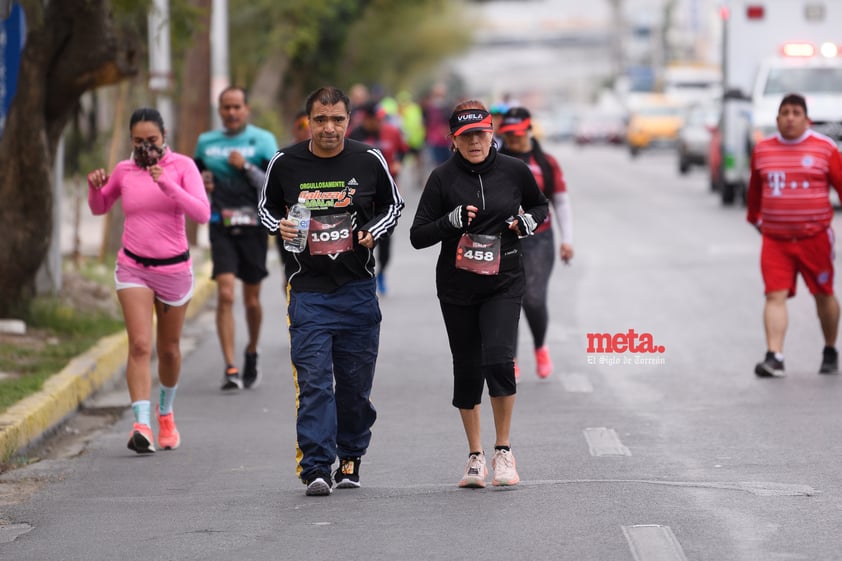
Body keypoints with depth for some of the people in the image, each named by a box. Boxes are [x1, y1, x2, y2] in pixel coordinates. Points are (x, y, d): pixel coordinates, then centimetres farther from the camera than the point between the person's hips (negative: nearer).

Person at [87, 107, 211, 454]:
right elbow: (99, 208, 18)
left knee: (169, 349, 13)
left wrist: (166, 184, -30)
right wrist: (95, 187, -4)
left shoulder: (182, 166, -7)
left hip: (174, 269, 0)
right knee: (140, 345, -16)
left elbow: (202, 213, -19)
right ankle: (142, 425, -24)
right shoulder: (123, 170, 1)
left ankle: (165, 412, 39)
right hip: (133, 268, 0)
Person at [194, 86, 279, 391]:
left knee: (252, 300, 7)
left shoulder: (263, 140, 0)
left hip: (253, 225, -1)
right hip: (221, 226, 1)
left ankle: (252, 354, 34)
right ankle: (230, 368, -15)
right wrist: (200, 183, 1)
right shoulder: (206, 142, 9)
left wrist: (246, 166, -16)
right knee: (225, 294, -13)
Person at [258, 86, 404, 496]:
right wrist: (279, 227, -6)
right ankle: (316, 468, -13)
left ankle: (350, 456, 27)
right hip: (307, 291, -1)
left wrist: (374, 232, -4)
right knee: (313, 382, -11)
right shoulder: (284, 164, 0)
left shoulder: (370, 161, 0)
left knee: (355, 382, 8)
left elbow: (393, 205, 15)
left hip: (357, 289, 1)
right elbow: (267, 207, 16)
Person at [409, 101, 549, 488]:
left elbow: (540, 206, 18)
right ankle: (475, 456, 23)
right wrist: (451, 221, -20)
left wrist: (530, 220, -4)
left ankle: (503, 451, -2)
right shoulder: (443, 178, -4)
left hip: (503, 284, -1)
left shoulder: (514, 171, 0)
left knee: (499, 361, -18)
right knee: (467, 370, 7)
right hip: (456, 287, 1)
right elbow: (417, 236, -4)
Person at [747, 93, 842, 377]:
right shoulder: (762, 150, 7)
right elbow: (754, 190, 20)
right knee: (775, 295, -11)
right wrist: (755, 218, 27)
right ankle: (774, 357, -17)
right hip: (775, 239, 2)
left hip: (814, 237, -2)